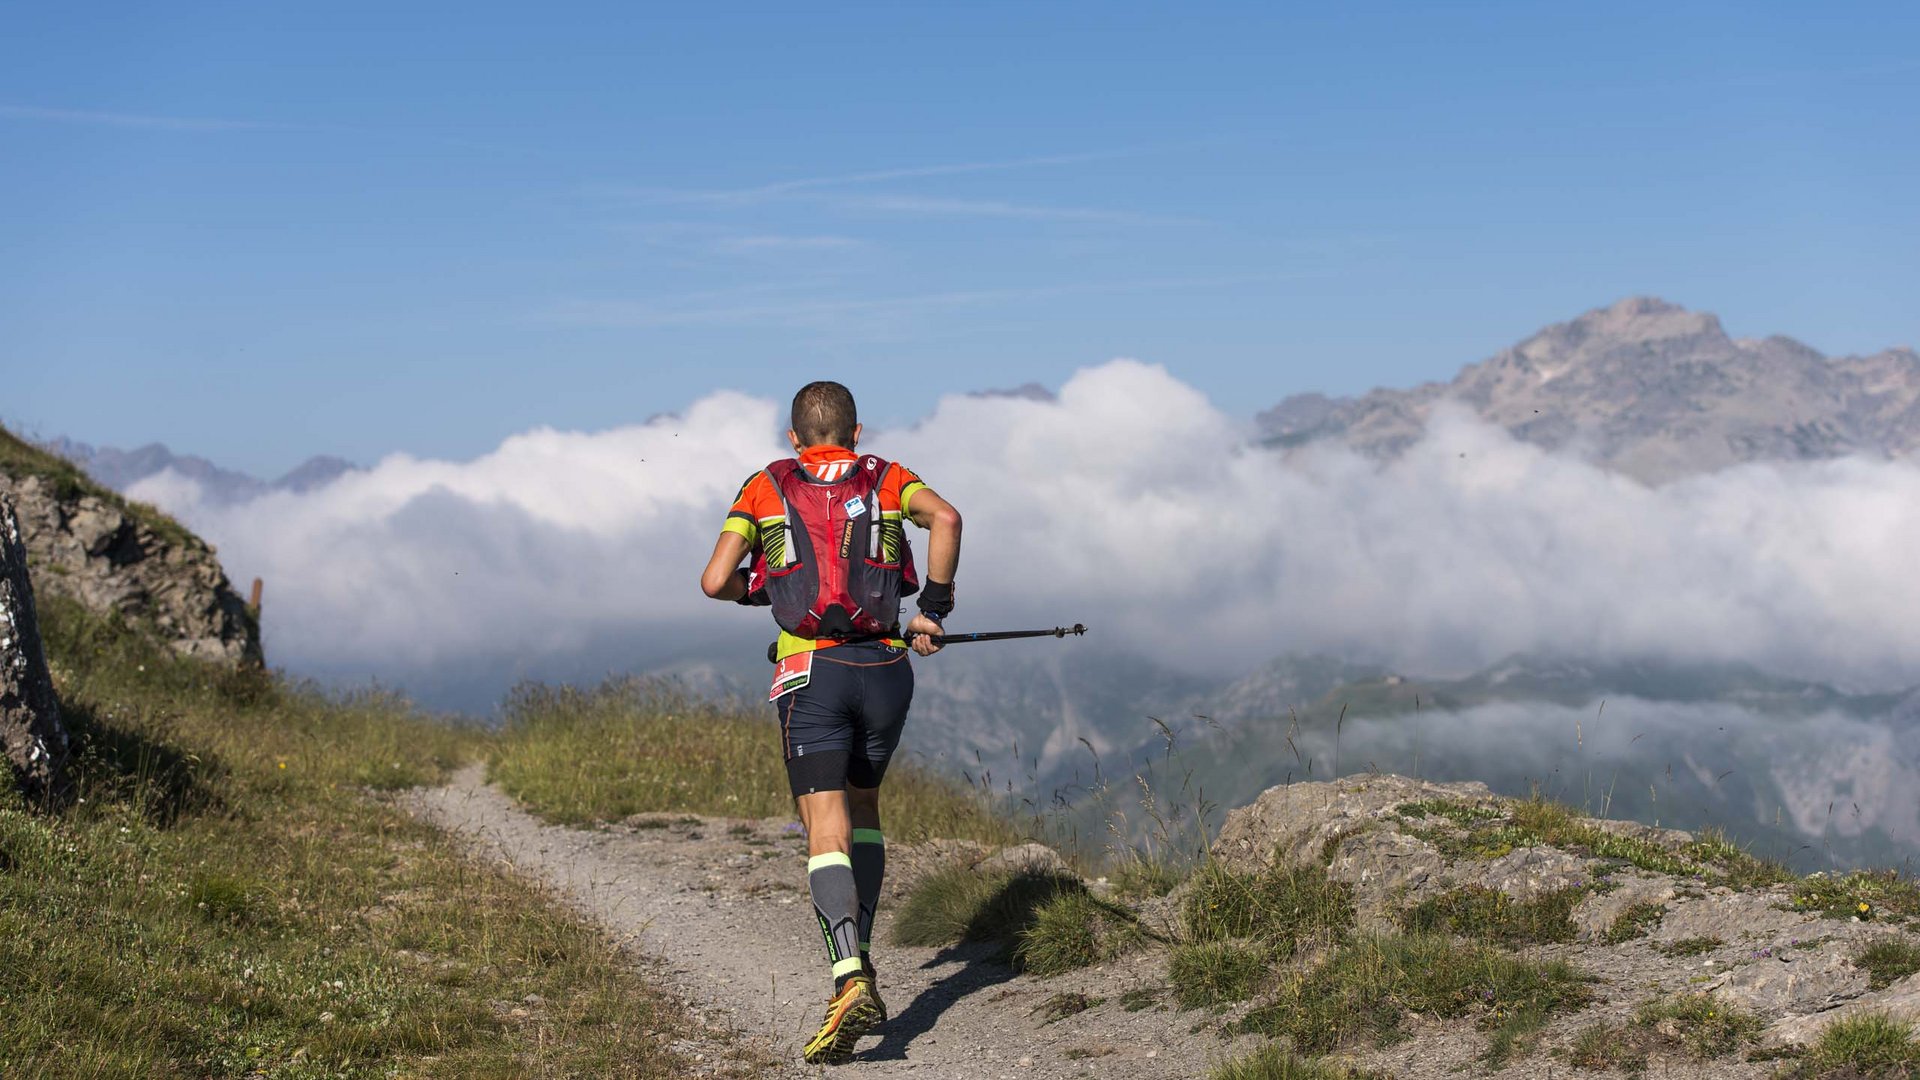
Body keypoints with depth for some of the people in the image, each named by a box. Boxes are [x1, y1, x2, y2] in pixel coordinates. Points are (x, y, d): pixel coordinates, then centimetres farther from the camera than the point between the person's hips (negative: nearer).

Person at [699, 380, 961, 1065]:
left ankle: (851, 982, -28)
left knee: (827, 832, -9)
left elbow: (715, 581, 2)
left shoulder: (766, 487, 12)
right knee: (863, 807, 23)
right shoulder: (886, 478, 13)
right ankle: (862, 965, 21)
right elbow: (945, 517, -8)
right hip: (886, 668, 2)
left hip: (810, 669, -2)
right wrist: (934, 608, 1)